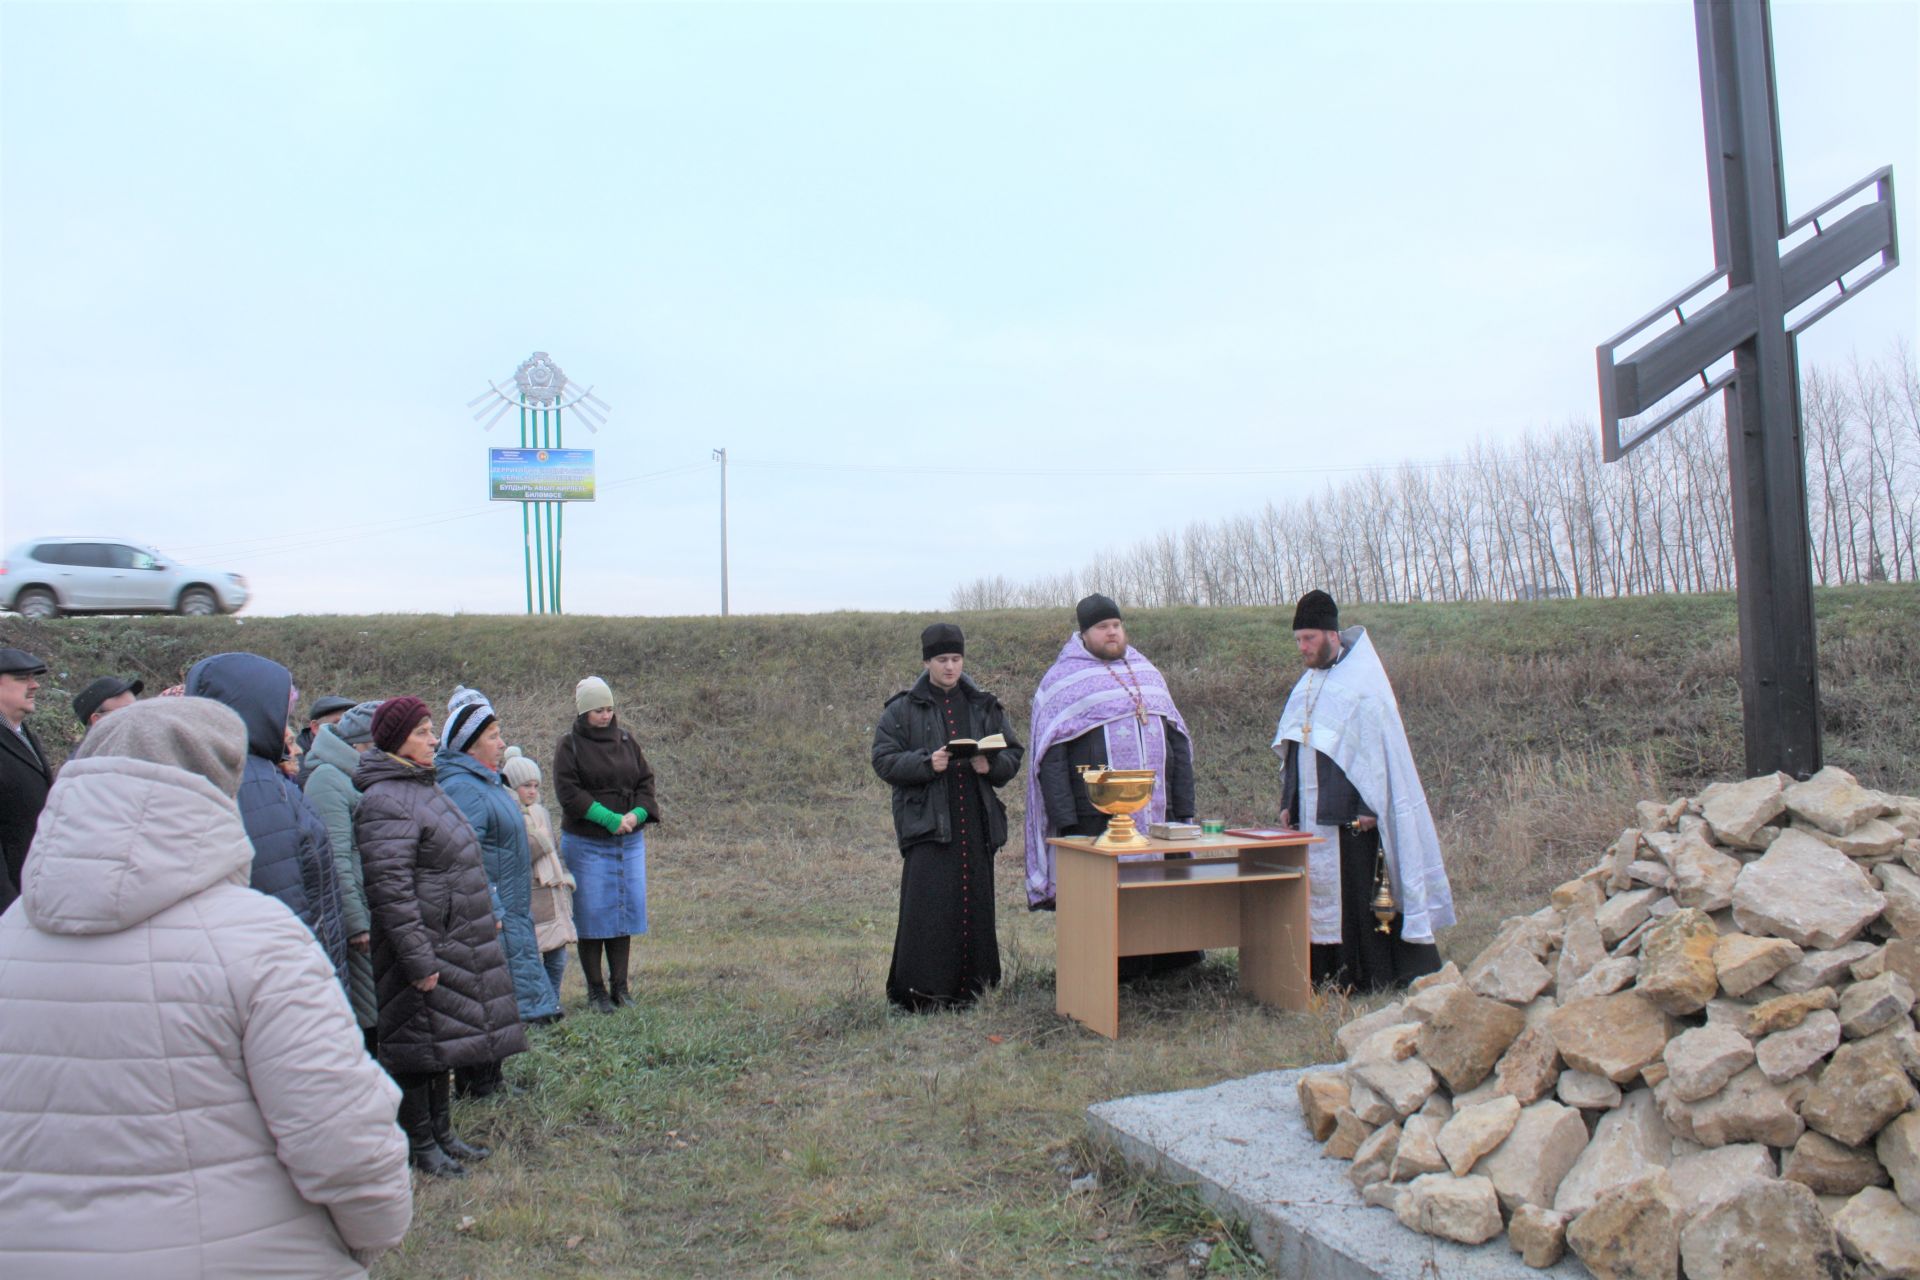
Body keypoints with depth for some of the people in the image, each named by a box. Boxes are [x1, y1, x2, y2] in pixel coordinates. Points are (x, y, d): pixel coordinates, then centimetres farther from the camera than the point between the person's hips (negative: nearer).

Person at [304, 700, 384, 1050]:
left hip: (375, 918, 9)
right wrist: (356, 923, -20)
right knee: (365, 1021, -5)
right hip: (354, 919, -9)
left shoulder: (357, 777, 17)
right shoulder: (328, 778, -12)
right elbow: (336, 860, -18)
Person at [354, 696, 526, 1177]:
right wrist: (418, 959, -23)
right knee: (420, 1045, 2)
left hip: (454, 940, 10)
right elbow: (390, 888, -23)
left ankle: (441, 1134, 28)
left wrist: (488, 918, 23)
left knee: (444, 1040, 17)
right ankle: (420, 1144, 15)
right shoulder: (385, 802, -18)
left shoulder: (424, 787, 14)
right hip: (424, 942, -10)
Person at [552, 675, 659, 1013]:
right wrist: (611, 819, -17)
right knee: (592, 913, 0)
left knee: (627, 911, 6)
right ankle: (595, 990, 10)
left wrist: (637, 813, -9)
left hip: (630, 842, 4)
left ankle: (620, 986, 15)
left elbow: (646, 781, 11)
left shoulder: (625, 740, 10)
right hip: (586, 843, -4)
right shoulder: (569, 745, -3)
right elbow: (569, 793, -12)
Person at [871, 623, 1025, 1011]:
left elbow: (1014, 754, 12)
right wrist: (926, 763, -18)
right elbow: (884, 760, -2)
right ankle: (921, 992, -1)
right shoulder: (903, 709, 3)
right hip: (927, 822, -3)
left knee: (975, 905, 4)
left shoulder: (985, 706, 12)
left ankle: (968, 989, 15)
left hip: (976, 824, 3)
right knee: (928, 910, -8)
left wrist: (992, 765, -10)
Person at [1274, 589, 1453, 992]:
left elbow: (1379, 746, -11)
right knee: (1316, 887, 7)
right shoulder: (1307, 684, 15)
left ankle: (1370, 975, 4)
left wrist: (1368, 807, -16)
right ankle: (1325, 970, 14)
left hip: (1351, 813, -7)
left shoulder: (1362, 683, -8)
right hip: (1311, 812, 7)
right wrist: (1288, 801, 14)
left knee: (1357, 893, -5)